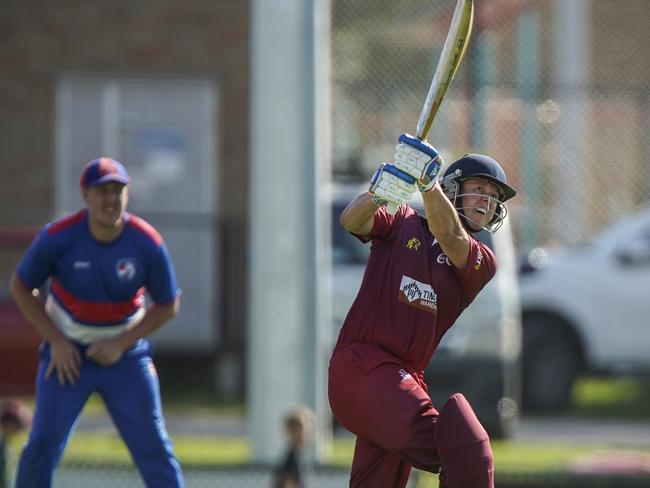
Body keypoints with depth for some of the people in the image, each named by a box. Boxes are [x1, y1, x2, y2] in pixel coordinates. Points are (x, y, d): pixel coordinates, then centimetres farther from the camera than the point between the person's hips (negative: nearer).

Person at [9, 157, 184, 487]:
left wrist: (121, 343, -13)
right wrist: (56, 341, -11)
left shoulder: (148, 243, -14)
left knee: (153, 445, -2)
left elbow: (167, 304, -2)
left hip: (126, 352, 1)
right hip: (67, 353, -1)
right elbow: (20, 286, -4)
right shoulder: (58, 237, -17)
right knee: (44, 443, -7)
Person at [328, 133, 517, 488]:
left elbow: (451, 239, -10)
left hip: (407, 380, 6)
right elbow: (351, 221, -10)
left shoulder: (482, 262, 12)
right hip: (360, 363, -6)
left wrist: (428, 184, -28)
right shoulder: (401, 223, 9)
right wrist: (377, 194, -33)